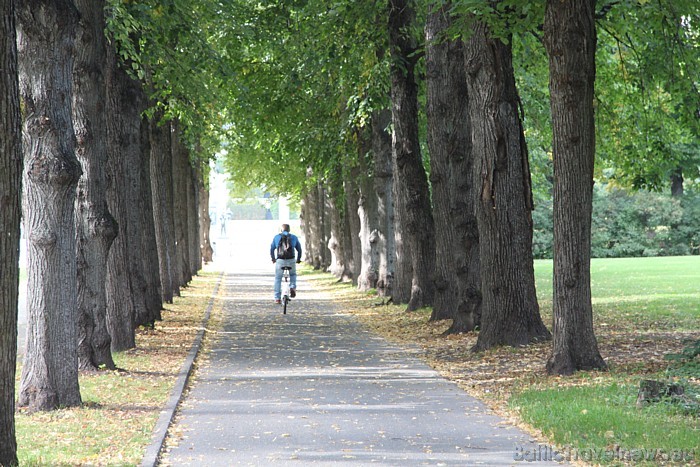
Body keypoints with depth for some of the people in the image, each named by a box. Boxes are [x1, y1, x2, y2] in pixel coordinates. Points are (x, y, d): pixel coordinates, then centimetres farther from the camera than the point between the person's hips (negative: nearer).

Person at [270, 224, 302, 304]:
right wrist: (298, 259, 27)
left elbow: (272, 249, 12)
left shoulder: (276, 237, 7)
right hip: (291, 261, 1)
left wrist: (273, 258, 27)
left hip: (280, 261, -1)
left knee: (278, 279, 11)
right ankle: (292, 287, 2)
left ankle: (277, 298, 8)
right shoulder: (294, 237, 8)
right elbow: (299, 249, 12)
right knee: (293, 275, 28)